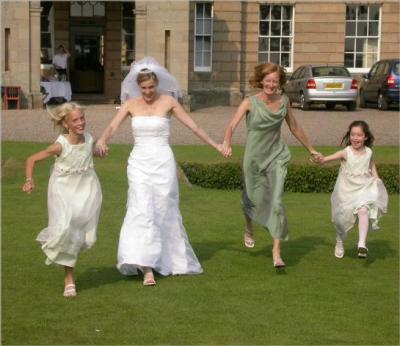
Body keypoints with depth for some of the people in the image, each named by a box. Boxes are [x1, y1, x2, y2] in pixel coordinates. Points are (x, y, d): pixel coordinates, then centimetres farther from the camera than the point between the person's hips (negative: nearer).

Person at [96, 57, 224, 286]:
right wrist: (102, 141, -29)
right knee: (142, 211, -11)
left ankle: (172, 261, 23)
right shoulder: (131, 104, 4)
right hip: (139, 163, 1)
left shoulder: (168, 101, 0)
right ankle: (147, 268, -13)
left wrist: (215, 145, 7)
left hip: (163, 162, -1)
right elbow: (112, 127, -8)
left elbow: (193, 125, 5)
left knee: (165, 212, 5)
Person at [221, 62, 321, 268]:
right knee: (252, 199, 15)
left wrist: (311, 150, 19)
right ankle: (248, 230, 49)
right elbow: (232, 126, -23)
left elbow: (295, 128, 12)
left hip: (276, 158, 1)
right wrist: (226, 143, -44)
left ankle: (276, 251, -10)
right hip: (254, 157, -1)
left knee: (276, 201, -12)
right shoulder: (250, 102, -12)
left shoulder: (283, 102, -2)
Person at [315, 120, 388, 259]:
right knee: (342, 218, 12)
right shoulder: (346, 152, -12)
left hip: (364, 188, 1)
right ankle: (339, 243, 38)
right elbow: (331, 157, -28)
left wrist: (376, 178, 6)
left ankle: (362, 243, -30)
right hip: (346, 190, -1)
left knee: (363, 210, -26)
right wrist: (322, 159, -49)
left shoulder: (368, 152, -1)